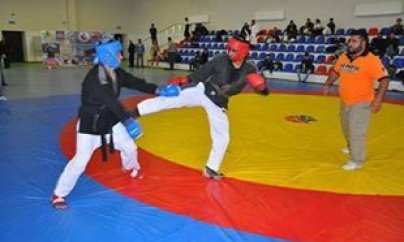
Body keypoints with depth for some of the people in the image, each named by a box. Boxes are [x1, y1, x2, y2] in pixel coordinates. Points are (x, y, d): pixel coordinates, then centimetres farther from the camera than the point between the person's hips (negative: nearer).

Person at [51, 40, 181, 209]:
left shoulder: (117, 73, -4)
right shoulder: (93, 78, -29)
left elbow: (135, 82, -3)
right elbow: (110, 101, -38)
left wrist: (157, 90, -11)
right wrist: (127, 119, -44)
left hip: (110, 120, 7)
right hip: (90, 124, -7)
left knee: (130, 147, 14)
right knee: (80, 161, -6)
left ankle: (130, 168, 50)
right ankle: (58, 194, 14)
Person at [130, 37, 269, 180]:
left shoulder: (249, 70, -10)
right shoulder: (221, 60, -12)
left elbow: (263, 90, -8)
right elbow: (204, 72, -1)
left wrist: (262, 86, -31)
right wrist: (185, 79, -6)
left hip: (218, 104, 2)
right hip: (201, 91, -2)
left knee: (222, 137, 5)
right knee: (171, 99, -18)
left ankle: (211, 169, 24)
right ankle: (134, 112, -13)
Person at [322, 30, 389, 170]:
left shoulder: (372, 60, -19)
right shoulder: (343, 57, 1)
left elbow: (384, 79, -21)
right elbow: (336, 72, 17)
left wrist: (378, 99, -29)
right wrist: (327, 85, 6)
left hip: (361, 103, -7)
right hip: (345, 101, 7)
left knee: (357, 131, -5)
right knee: (346, 128, 25)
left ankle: (357, 160, 11)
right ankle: (351, 147, 51)